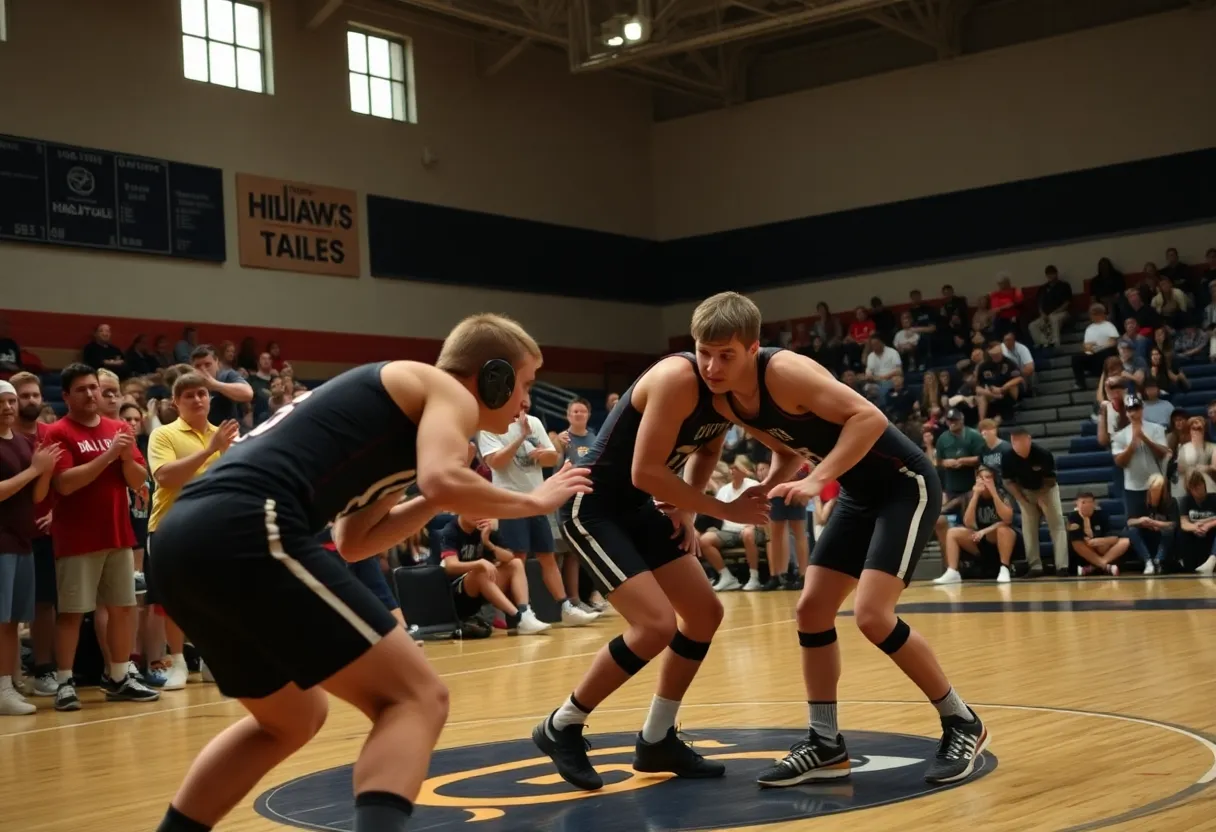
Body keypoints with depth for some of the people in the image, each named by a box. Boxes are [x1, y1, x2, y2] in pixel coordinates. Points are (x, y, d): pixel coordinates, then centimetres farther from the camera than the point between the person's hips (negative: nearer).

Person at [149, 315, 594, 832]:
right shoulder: (448, 390, 8)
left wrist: (438, 503, 25)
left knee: (291, 720, 28)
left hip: (184, 539, 10)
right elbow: (443, 479, -13)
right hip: (244, 531, -10)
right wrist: (532, 502, 3)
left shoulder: (402, 407, 32)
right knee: (416, 698, -6)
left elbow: (353, 542, 31)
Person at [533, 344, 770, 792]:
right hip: (593, 507, -9)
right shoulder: (679, 378, -27)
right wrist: (725, 510, -23)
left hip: (641, 507, 9)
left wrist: (687, 510, 2)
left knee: (705, 613, 9)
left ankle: (657, 741, 22)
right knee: (656, 624, -19)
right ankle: (561, 727, 0)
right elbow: (645, 471, -29)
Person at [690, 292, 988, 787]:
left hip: (905, 485, -9)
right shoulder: (725, 401, -1)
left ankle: (962, 725, 1)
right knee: (811, 610, 4)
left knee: (872, 615, -17)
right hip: (860, 494, 9)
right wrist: (761, 493, -2)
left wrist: (817, 480, -36)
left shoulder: (785, 371, -26)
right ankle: (825, 746, 14)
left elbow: (869, 417, -32)